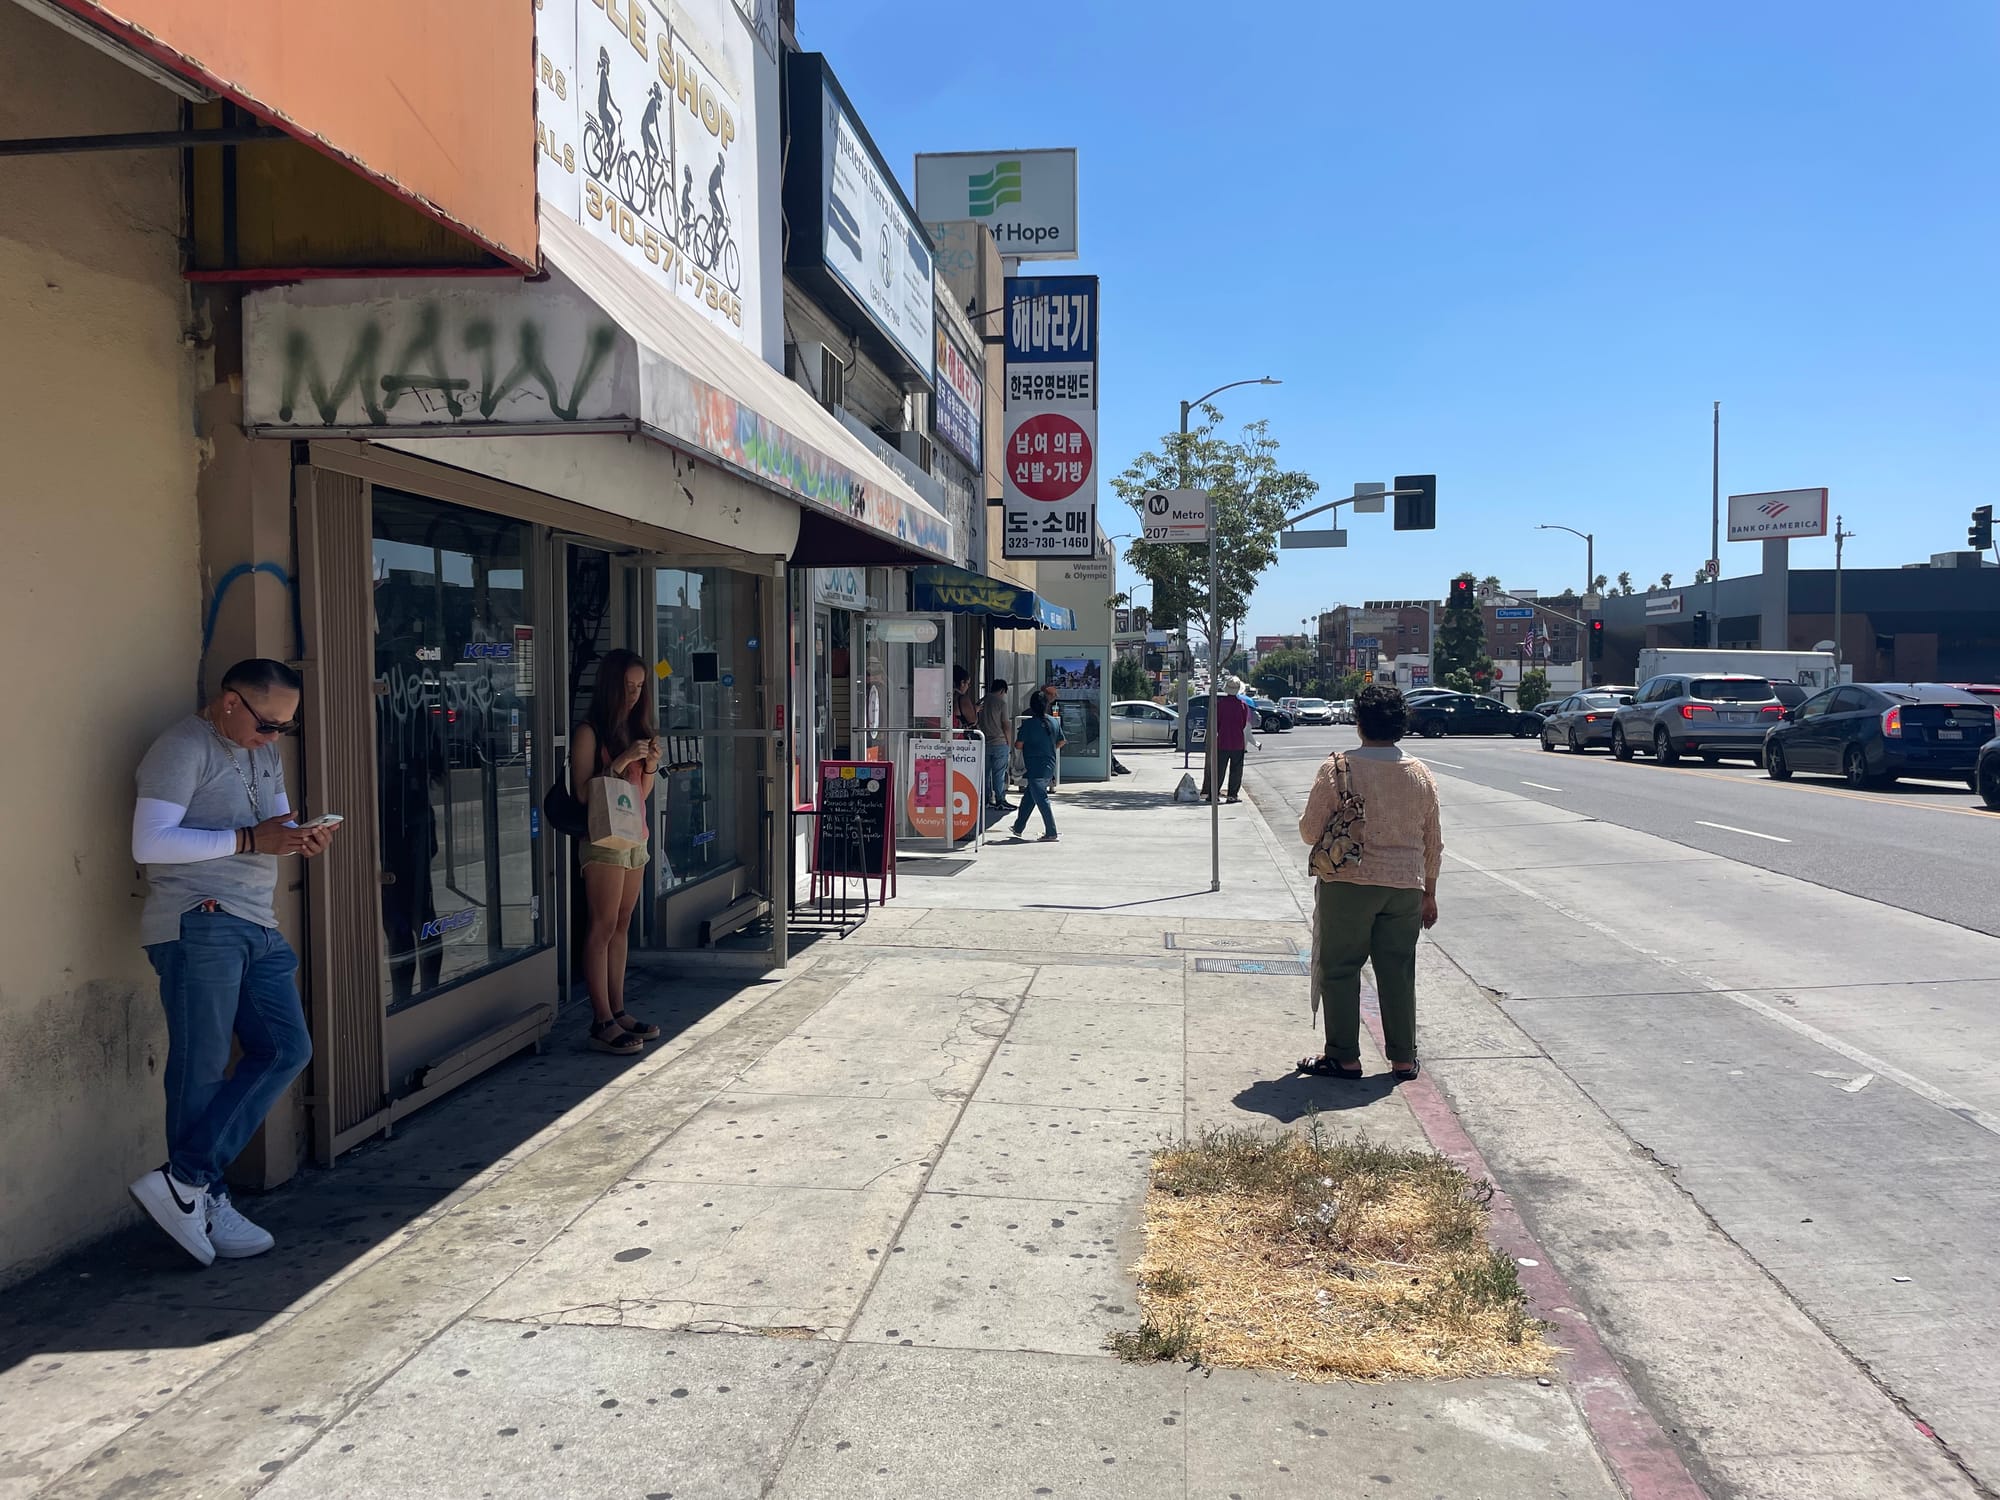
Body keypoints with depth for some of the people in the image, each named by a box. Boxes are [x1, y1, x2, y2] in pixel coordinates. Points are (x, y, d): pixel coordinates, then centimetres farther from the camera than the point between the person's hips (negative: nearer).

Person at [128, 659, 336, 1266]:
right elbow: (148, 844, -14)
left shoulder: (267, 752, 19)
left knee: (286, 1050, 1)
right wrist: (250, 839, -17)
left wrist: (302, 838, 2)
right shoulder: (182, 748, -7)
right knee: (202, 1067, -3)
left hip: (258, 926, 8)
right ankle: (203, 1197, 8)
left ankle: (185, 1181, 5)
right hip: (198, 924, -8)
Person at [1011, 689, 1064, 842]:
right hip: (1050, 766, 7)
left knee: (1041, 799, -2)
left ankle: (1051, 833, -3)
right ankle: (1018, 828, 28)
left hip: (1035, 768, -7)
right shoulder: (1055, 722, 4)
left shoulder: (1029, 723, -13)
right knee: (1028, 798, 18)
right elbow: (1061, 742, 12)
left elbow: (1018, 745, -12)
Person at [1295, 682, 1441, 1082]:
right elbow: (1433, 843, 8)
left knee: (1339, 970, 6)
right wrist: (1429, 893, 18)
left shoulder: (1338, 767, -10)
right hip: (1405, 885, 4)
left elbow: (1309, 830, -8)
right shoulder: (1420, 774, 3)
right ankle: (1403, 1059, 18)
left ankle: (1344, 1057, 10)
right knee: (1398, 972, 11)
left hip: (1349, 885, -4)